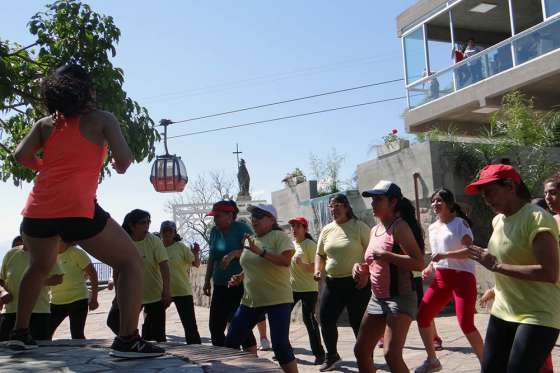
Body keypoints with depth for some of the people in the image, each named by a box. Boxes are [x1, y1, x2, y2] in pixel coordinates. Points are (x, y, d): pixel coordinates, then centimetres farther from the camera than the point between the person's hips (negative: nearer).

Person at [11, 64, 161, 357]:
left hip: (36, 211, 6)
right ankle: (127, 340, -8)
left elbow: (20, 155, 8)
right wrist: (120, 166, 18)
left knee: (40, 267, 34)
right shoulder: (101, 119, 8)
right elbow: (124, 157, -5)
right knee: (131, 263, 5)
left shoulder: (45, 123, 18)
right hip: (77, 209, -5)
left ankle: (20, 332, 35)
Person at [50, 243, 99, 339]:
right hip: (56, 302, 6)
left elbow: (92, 273, -8)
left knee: (77, 336, -4)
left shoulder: (76, 253, -9)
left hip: (77, 300, -6)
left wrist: (94, 298, -9)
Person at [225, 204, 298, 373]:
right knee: (230, 342, 9)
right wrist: (240, 277, 6)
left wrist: (260, 251, -26)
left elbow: (286, 261, -22)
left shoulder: (279, 236, -8)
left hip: (277, 300, -7)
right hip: (250, 300, 7)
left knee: (280, 345, -13)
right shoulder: (249, 240, 13)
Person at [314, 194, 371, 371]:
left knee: (358, 322, 0)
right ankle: (332, 356, 26)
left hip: (356, 283, -5)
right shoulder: (326, 230, 10)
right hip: (332, 282, 5)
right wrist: (318, 270, 3)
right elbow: (320, 254, 20)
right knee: (326, 319, 5)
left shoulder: (359, 227, -6)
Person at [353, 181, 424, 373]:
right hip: (377, 298, 9)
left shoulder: (399, 226, -12)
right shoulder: (374, 230, 12)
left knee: (391, 353, -20)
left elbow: (419, 263, -22)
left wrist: (385, 255, -25)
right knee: (361, 350, 13)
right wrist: (361, 268, 5)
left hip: (400, 297, -9)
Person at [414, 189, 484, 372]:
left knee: (466, 323, -17)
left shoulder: (460, 223, -8)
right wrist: (429, 267, 6)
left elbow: (470, 250, -18)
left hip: (462, 276, -7)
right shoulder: (432, 228, 14)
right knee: (422, 316, 2)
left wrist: (445, 255, -29)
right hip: (441, 279, 7)